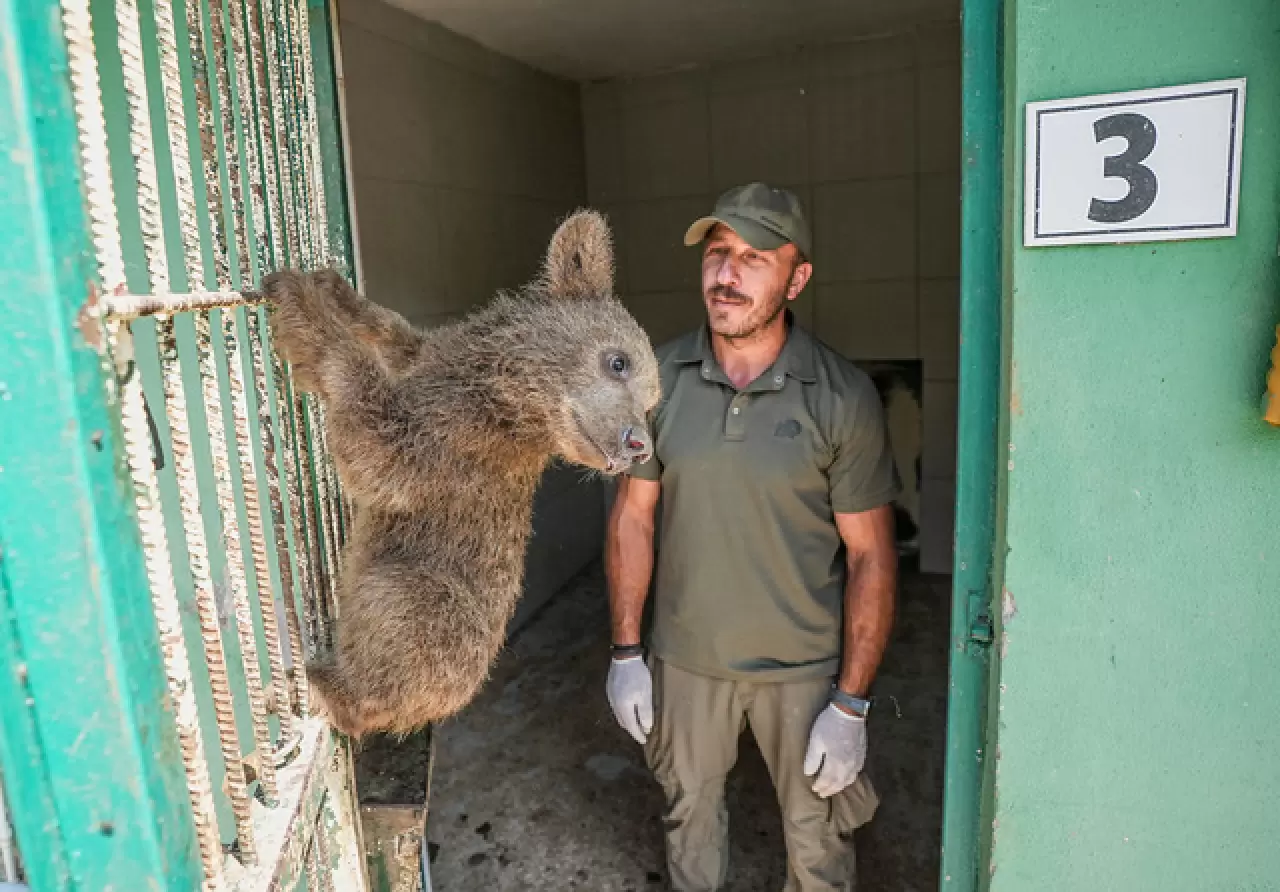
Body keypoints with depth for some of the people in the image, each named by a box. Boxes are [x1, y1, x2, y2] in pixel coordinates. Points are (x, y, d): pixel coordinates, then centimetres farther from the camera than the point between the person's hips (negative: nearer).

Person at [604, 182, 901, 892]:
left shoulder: (842, 396, -16)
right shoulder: (658, 378, -8)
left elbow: (870, 555, -12)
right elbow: (632, 517, -2)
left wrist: (851, 705, -11)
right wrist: (625, 653, -1)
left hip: (804, 667, -2)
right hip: (684, 658, 3)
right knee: (688, 814, 25)